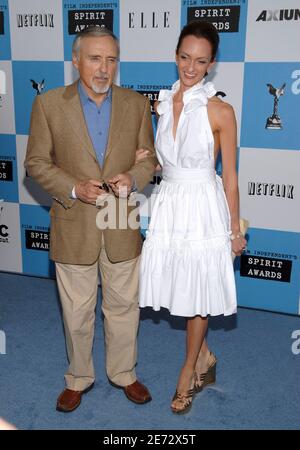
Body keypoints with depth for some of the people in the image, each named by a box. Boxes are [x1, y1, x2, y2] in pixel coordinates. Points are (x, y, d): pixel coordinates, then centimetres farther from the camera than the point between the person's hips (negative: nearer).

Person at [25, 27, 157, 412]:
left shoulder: (137, 104, 0)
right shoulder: (48, 104, -5)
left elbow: (148, 157, 6)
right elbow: (36, 162, -3)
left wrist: (133, 178, -16)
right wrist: (74, 188, -18)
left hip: (122, 228, 2)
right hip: (73, 228, -1)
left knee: (124, 307, 15)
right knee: (77, 312, 14)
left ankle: (123, 373, 38)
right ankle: (79, 378, 37)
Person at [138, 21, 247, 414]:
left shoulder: (220, 111, -11)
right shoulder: (163, 103, 4)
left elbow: (229, 174, -7)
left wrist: (235, 229, -3)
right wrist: (146, 159, -3)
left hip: (203, 208, -5)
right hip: (169, 204, 5)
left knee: (198, 293, 8)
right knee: (180, 288, 13)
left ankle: (190, 371, 30)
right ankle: (205, 359, 36)